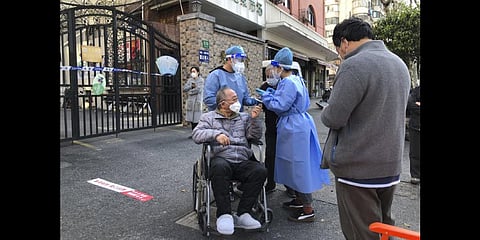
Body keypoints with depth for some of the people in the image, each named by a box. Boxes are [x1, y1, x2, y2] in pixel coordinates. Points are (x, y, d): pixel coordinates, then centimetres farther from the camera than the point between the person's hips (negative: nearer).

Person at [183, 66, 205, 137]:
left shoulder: (200, 80, -1)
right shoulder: (190, 80, 15)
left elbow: (198, 89, -14)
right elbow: (184, 89, 7)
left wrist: (190, 91, -1)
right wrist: (191, 86, -7)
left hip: (198, 101, -6)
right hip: (190, 101, 6)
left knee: (197, 119, -8)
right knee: (191, 119, 7)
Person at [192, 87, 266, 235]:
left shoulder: (244, 117, 23)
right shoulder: (209, 117, 16)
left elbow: (256, 136, 13)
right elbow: (196, 135, 0)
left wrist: (254, 119, -2)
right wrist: (216, 134, -16)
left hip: (243, 162, 3)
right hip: (221, 159, -3)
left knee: (260, 170, -28)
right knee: (220, 167, -38)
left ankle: (242, 214, -18)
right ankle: (224, 215, -26)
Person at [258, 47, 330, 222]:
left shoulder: (288, 83, -19)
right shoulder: (296, 80, 13)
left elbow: (280, 106, -22)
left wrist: (266, 96, -6)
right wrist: (274, 94, 15)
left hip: (294, 128, -11)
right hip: (299, 124, 11)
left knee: (298, 165, -3)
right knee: (296, 165, 18)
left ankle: (308, 210, 6)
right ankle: (299, 199, 31)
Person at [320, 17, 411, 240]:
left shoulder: (354, 66, -19)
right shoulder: (400, 63, 9)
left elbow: (333, 119, -21)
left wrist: (325, 111, 0)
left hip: (358, 169, -8)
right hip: (391, 167, 8)